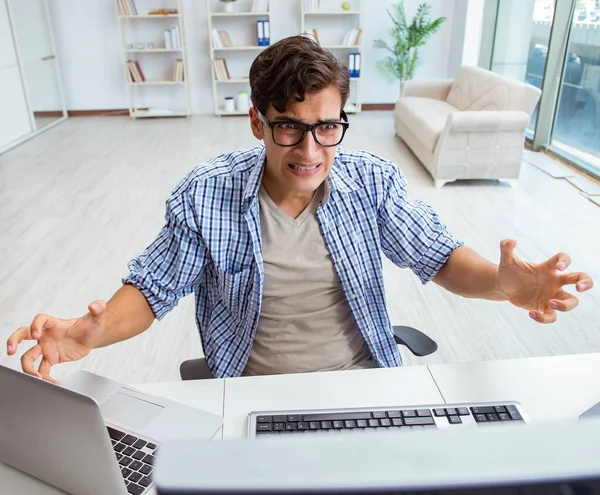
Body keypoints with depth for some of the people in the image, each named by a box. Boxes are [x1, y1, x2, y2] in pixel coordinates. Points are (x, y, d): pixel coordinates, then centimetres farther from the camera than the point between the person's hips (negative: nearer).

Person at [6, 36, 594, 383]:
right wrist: (92, 332, -22)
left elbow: (439, 256, 1)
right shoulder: (205, 195, -9)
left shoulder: (373, 181, -4)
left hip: (363, 386, 2)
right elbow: (154, 288, -1)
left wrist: (505, 283, -21)